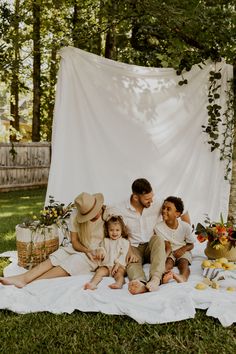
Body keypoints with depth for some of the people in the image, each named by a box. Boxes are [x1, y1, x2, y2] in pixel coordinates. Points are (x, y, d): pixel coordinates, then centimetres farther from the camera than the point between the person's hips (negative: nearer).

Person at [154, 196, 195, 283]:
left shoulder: (185, 226, -11)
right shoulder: (158, 227, -13)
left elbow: (191, 245, 1)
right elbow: (168, 247, -13)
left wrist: (183, 249, -20)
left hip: (182, 251, 0)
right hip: (168, 252, 0)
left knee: (184, 262, -30)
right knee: (168, 262, -30)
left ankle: (183, 277, -61)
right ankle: (165, 275, -62)